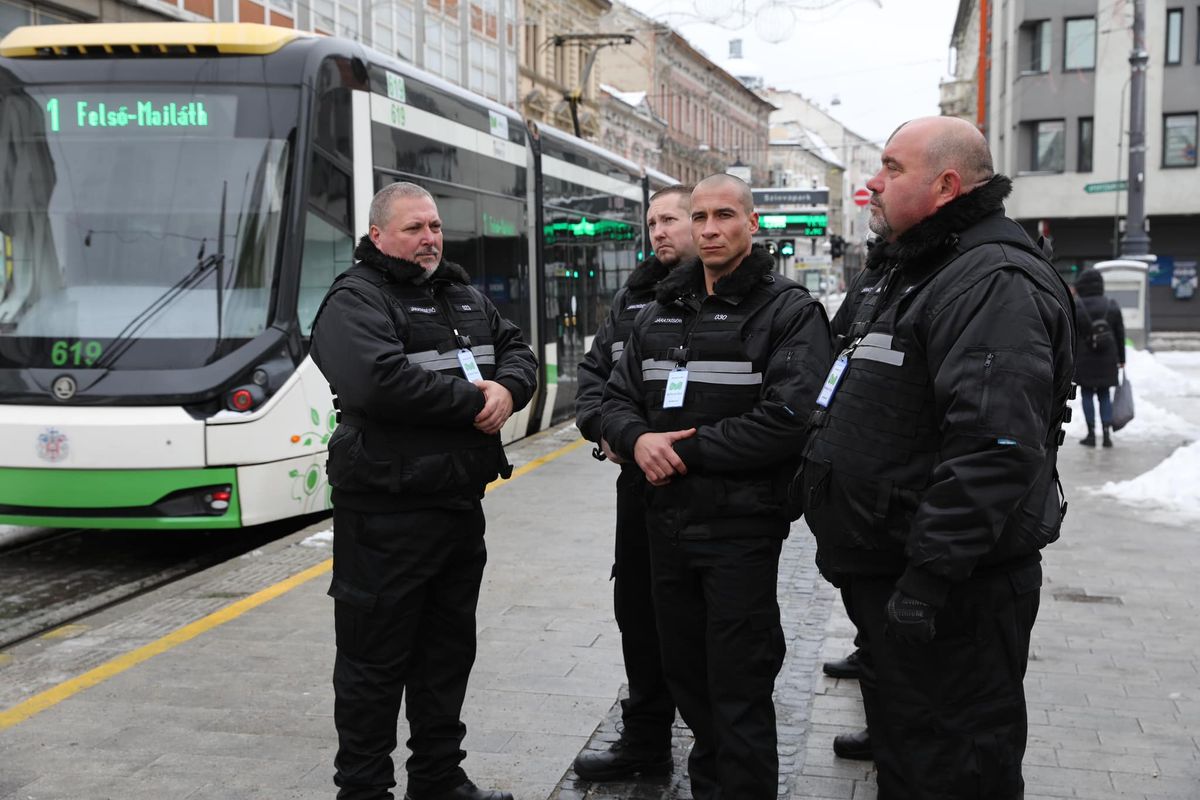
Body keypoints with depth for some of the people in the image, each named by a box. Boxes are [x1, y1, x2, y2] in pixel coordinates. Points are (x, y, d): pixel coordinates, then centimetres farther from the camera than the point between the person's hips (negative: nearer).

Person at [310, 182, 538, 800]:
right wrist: (474, 401, -18)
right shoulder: (356, 300, -11)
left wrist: (507, 389, -12)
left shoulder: (465, 297, 15)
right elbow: (378, 380, -28)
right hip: (386, 512, -8)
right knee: (376, 661, 2)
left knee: (449, 650, 18)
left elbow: (518, 351, 13)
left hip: (460, 504, 8)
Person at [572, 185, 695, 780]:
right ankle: (645, 742, 31)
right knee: (638, 608, 15)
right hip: (640, 480, 7)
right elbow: (595, 367, 17)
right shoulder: (633, 296, 12)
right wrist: (603, 427, 0)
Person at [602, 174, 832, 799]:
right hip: (666, 523, 7)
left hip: (740, 528, -6)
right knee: (685, 675, 19)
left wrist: (687, 449, -17)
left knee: (738, 694, 2)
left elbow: (787, 420, -20)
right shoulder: (660, 313, 12)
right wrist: (638, 439, -11)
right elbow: (616, 401, 12)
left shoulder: (790, 312, -8)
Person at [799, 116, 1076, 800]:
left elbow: (994, 446, -30)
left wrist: (933, 570, -30)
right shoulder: (899, 271, 15)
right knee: (899, 745, 23)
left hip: (952, 588, -10)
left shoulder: (998, 282, -19)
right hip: (882, 566, 10)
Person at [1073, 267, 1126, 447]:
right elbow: (1120, 334, 7)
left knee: (1087, 395, 6)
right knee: (1105, 395, 10)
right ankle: (1107, 434, 4)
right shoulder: (1111, 305, 3)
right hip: (1107, 360, 3)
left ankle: (1091, 434, 6)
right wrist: (1121, 359, 14)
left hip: (1084, 360, -3)